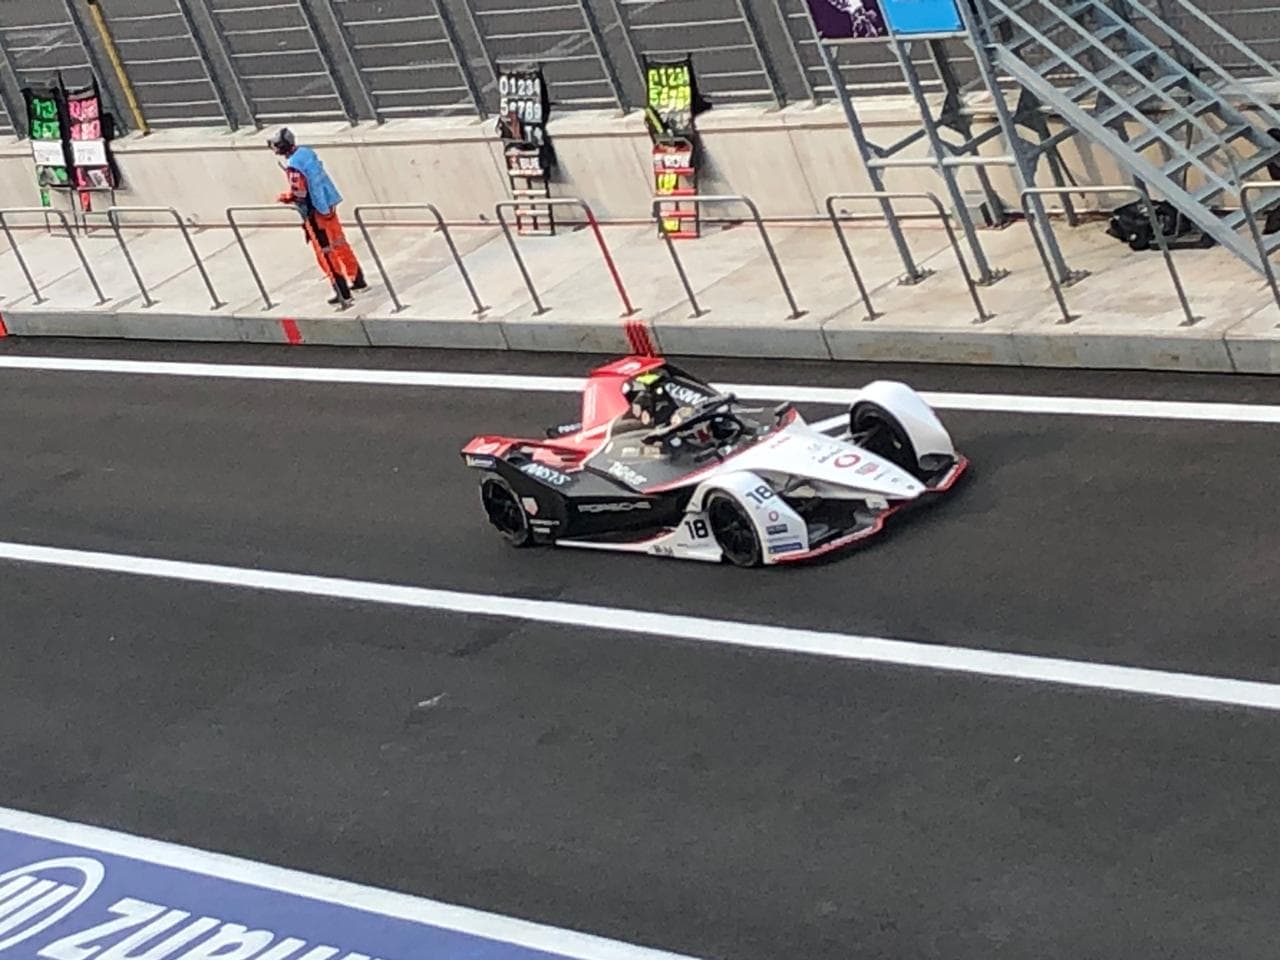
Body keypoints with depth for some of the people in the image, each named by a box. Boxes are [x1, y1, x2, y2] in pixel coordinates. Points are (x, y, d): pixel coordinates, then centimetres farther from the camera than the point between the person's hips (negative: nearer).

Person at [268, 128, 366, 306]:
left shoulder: (293, 165, -22)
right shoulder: (306, 152, 4)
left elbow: (298, 194, -23)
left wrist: (283, 197, -4)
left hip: (316, 211, -8)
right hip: (328, 203, 8)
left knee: (326, 252, 0)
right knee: (339, 243, 20)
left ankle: (343, 293, 3)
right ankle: (358, 280, 31)